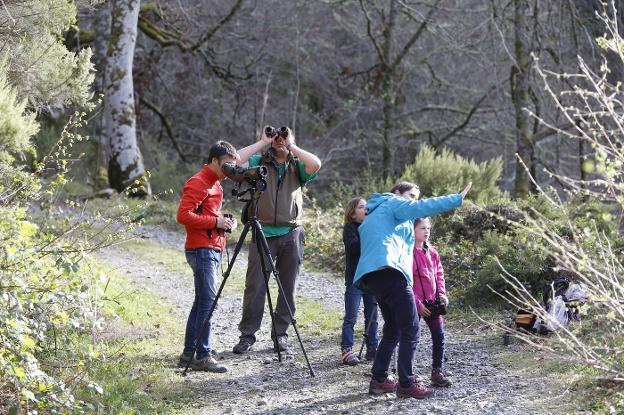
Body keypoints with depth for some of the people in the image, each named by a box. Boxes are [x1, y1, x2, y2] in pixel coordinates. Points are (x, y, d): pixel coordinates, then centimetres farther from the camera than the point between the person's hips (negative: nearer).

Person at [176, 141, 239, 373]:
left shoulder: (215, 184, 19)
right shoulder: (197, 183, -11)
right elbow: (183, 215, -19)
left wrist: (224, 221, 9)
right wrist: (215, 222, -19)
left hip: (213, 249, 10)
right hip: (201, 249, -10)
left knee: (202, 301, 10)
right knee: (208, 299, -12)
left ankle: (189, 354, 14)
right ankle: (203, 356, -12)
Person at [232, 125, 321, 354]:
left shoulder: (297, 166, 9)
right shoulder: (259, 162, 7)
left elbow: (315, 164, -12)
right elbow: (237, 160, -11)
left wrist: (292, 146, -6)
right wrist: (262, 142, -5)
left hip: (291, 234, 1)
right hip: (263, 232, -1)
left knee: (288, 287, 5)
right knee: (255, 286, -6)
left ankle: (280, 333, 14)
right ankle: (247, 335, -2)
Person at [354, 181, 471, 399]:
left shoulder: (372, 216, 35)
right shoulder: (394, 203, 9)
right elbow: (422, 207, -9)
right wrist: (458, 199, -8)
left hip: (369, 275, 9)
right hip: (390, 270, -9)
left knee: (392, 328, 20)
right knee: (410, 330, -7)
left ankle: (379, 380, 19)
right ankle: (406, 385, -9)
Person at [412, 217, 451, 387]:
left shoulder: (432, 252, 10)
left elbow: (439, 274, 18)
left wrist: (441, 293, 2)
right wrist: (417, 303, -16)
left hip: (432, 301, 6)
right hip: (415, 303, -6)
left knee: (439, 336, 2)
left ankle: (437, 372, 10)